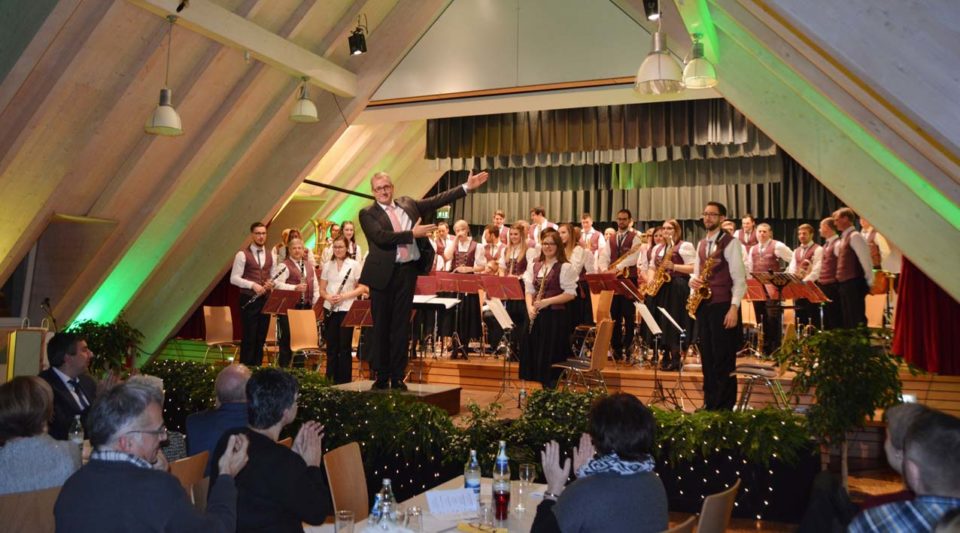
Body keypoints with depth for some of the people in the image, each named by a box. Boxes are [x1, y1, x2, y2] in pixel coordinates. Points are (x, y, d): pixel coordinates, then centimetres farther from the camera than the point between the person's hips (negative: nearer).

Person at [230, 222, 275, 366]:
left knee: (261, 338, 10)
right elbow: (234, 278, -10)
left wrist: (271, 283, -5)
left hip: (265, 300, 6)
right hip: (249, 300, -5)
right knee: (249, 337, -3)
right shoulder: (243, 255, -5)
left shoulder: (270, 256, 13)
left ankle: (257, 367, 18)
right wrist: (252, 285, -22)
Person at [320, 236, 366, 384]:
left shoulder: (354, 265, 0)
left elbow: (362, 288, -5)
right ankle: (330, 380, 15)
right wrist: (328, 297, -10)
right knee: (331, 346, 7)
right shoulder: (328, 266, 10)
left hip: (347, 310, -3)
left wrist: (344, 296, -16)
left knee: (345, 347, 1)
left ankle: (345, 381, 8)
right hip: (330, 310, 3)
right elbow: (322, 289, 12)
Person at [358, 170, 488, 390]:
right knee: (381, 326, 4)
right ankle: (382, 376, 14)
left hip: (408, 271, 3)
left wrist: (467, 187, 9)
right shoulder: (368, 214, 0)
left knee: (401, 325, 5)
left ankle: (398, 377, 11)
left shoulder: (407, 204, 13)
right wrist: (412, 234, -16)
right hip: (383, 274, -3)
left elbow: (438, 200, 12)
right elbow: (380, 236, -16)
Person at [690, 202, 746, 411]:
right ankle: (709, 403, 17)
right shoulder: (701, 244, 15)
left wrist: (734, 307, -17)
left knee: (724, 358, -2)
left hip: (723, 305, -7)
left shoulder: (729, 242, -6)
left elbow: (739, 279, -9)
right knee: (707, 356, 10)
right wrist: (693, 281, -2)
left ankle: (725, 407, 5)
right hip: (703, 305, 7)